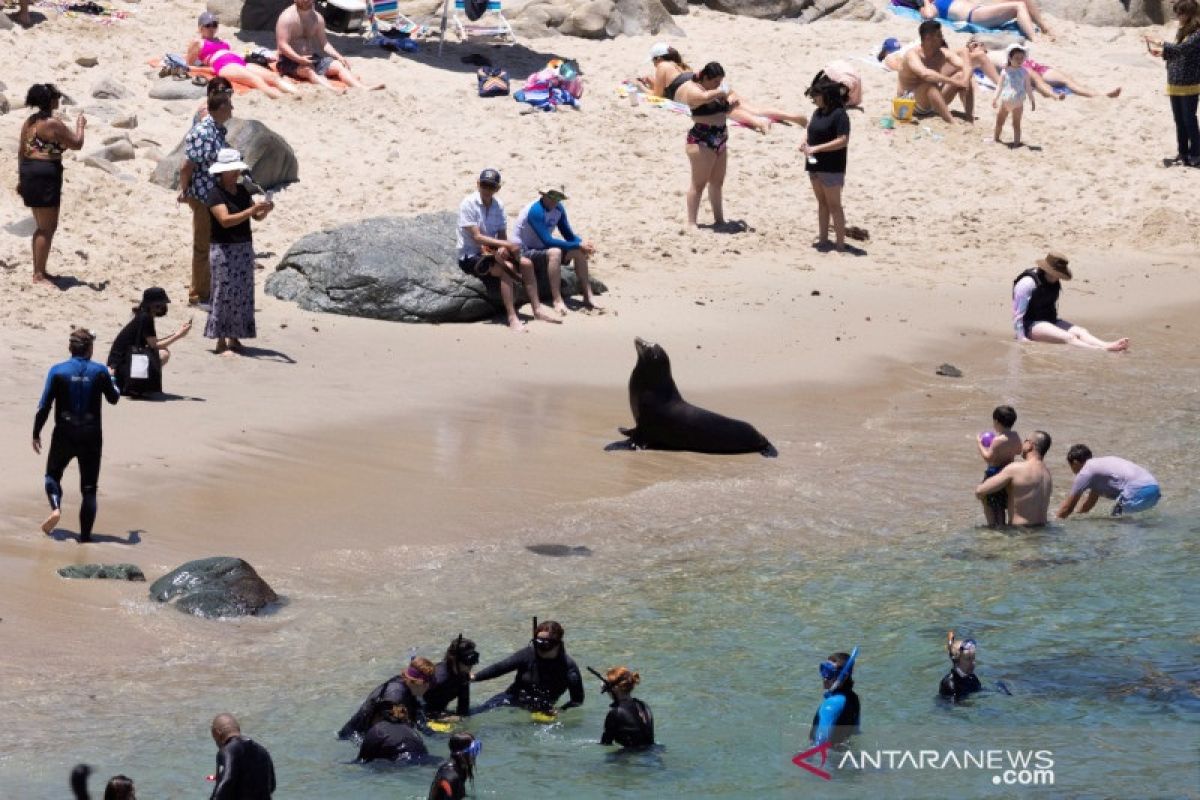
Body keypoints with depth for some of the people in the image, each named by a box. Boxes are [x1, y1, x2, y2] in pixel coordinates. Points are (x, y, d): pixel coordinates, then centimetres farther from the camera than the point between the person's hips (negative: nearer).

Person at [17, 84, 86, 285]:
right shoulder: (54, 124, -14)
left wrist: (21, 179, 19)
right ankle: (39, 275, -2)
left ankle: (39, 271, 24)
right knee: (47, 228, -2)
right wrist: (80, 126, 10)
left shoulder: (29, 122, 11)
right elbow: (76, 144, -8)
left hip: (28, 172, 9)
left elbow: (21, 151, 13)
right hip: (46, 175, -9)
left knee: (43, 226, 19)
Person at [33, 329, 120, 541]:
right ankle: (85, 534, 4)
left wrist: (36, 434, 5)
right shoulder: (99, 371, -5)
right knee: (89, 487, 7)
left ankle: (56, 507, -9)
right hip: (91, 436, 0)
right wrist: (112, 381, 31)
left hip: (64, 435, 0)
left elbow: (44, 406, -6)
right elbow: (113, 398, 10)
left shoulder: (57, 371, -6)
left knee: (52, 474, 20)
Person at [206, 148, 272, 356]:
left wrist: (264, 210, -12)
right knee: (225, 293, -5)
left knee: (243, 293, 8)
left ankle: (235, 338, 17)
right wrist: (252, 210, -30)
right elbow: (225, 220, -24)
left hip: (245, 247, 7)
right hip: (223, 250, -7)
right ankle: (221, 341, 0)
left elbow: (256, 217, 11)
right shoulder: (216, 194, -11)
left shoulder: (242, 191, 10)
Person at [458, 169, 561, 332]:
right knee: (506, 268, -30)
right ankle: (512, 318, -34)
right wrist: (507, 245, -27)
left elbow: (502, 235, 4)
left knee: (526, 263, -4)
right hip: (470, 257, -7)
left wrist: (502, 249, -20)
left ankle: (537, 309, 2)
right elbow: (477, 237, -23)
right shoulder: (468, 204, -16)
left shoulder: (497, 205, 4)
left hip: (490, 252, 7)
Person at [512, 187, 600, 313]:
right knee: (554, 252, -35)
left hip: (541, 250, 9)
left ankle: (588, 297, -4)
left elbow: (569, 236, 6)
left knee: (579, 252, -5)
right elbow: (547, 241, -32)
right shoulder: (535, 211, -26)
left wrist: (583, 243, -16)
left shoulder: (559, 209, 0)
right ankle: (557, 300, -35)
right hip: (524, 254, -9)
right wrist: (578, 245, -29)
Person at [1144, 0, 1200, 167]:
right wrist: (1162, 53, 2)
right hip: (1174, 84, 8)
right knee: (1179, 121, 12)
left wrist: (1162, 44, -21)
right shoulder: (1182, 31, 12)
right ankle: (1183, 154, 19)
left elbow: (1182, 48, -26)